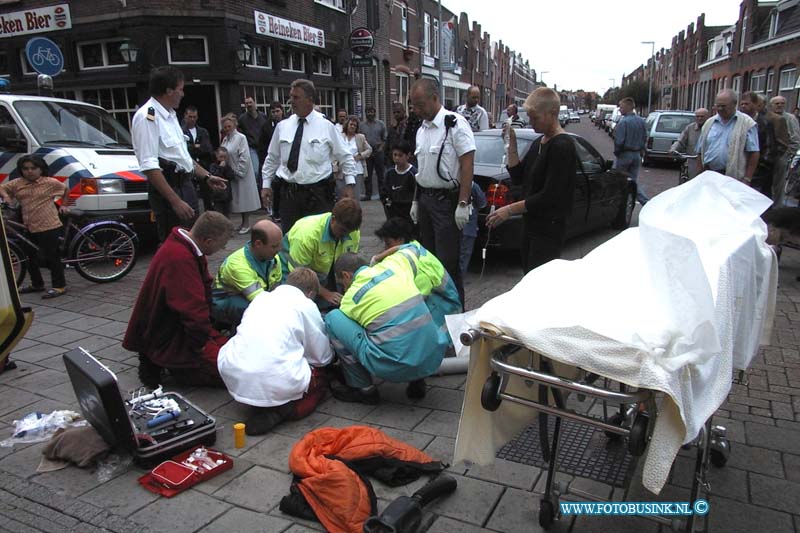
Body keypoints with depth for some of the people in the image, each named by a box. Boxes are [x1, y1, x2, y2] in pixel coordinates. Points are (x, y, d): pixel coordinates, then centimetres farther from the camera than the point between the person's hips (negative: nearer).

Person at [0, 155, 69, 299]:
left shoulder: (51, 183, -3)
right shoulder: (17, 184, 6)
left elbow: (66, 189, 12)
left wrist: (63, 205, 10)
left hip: (49, 227, -6)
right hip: (30, 228, 6)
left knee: (52, 257, -3)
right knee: (31, 258, 16)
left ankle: (59, 286, 5)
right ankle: (37, 284, 31)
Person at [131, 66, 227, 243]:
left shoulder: (170, 115, 14)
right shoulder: (147, 117, -16)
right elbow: (149, 166, -23)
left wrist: (207, 176, 23)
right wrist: (176, 201, -27)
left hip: (185, 185, 10)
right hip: (167, 189, -10)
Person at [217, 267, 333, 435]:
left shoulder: (261, 297, 20)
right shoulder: (306, 305, 7)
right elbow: (322, 357, 13)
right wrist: (330, 355, 37)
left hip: (235, 380, 5)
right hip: (277, 384, -4)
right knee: (319, 380, 23)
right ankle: (279, 410, -3)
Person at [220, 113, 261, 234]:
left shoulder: (240, 138, -11)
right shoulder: (225, 139, 9)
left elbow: (244, 157, -16)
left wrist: (238, 172, -15)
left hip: (242, 174, -6)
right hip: (230, 174, 7)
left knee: (244, 196, 1)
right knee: (237, 198, 12)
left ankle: (247, 223, 11)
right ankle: (243, 222, 23)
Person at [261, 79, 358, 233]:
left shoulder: (326, 126, -2)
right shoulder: (282, 126, 6)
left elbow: (345, 157, 4)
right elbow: (272, 158, 15)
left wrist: (350, 183, -2)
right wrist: (266, 184, 13)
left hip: (318, 193, -2)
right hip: (289, 193, 3)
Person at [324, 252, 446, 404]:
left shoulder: (350, 297, 2)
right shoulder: (393, 263, 10)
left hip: (394, 367, -5)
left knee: (333, 318, 6)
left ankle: (362, 388, 11)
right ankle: (417, 380, 20)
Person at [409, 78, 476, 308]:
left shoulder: (455, 124, -12)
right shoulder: (422, 129, 12)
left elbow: (467, 164, -16)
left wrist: (463, 204, -21)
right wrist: (416, 201, 16)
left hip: (447, 200, -8)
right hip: (425, 199, 8)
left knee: (448, 262, -5)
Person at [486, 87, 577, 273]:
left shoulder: (562, 146, -15)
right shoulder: (538, 143, 12)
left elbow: (550, 196, -20)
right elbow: (517, 178, 10)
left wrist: (510, 210, -19)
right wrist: (512, 144, 2)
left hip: (549, 229, -9)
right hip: (531, 223, 9)